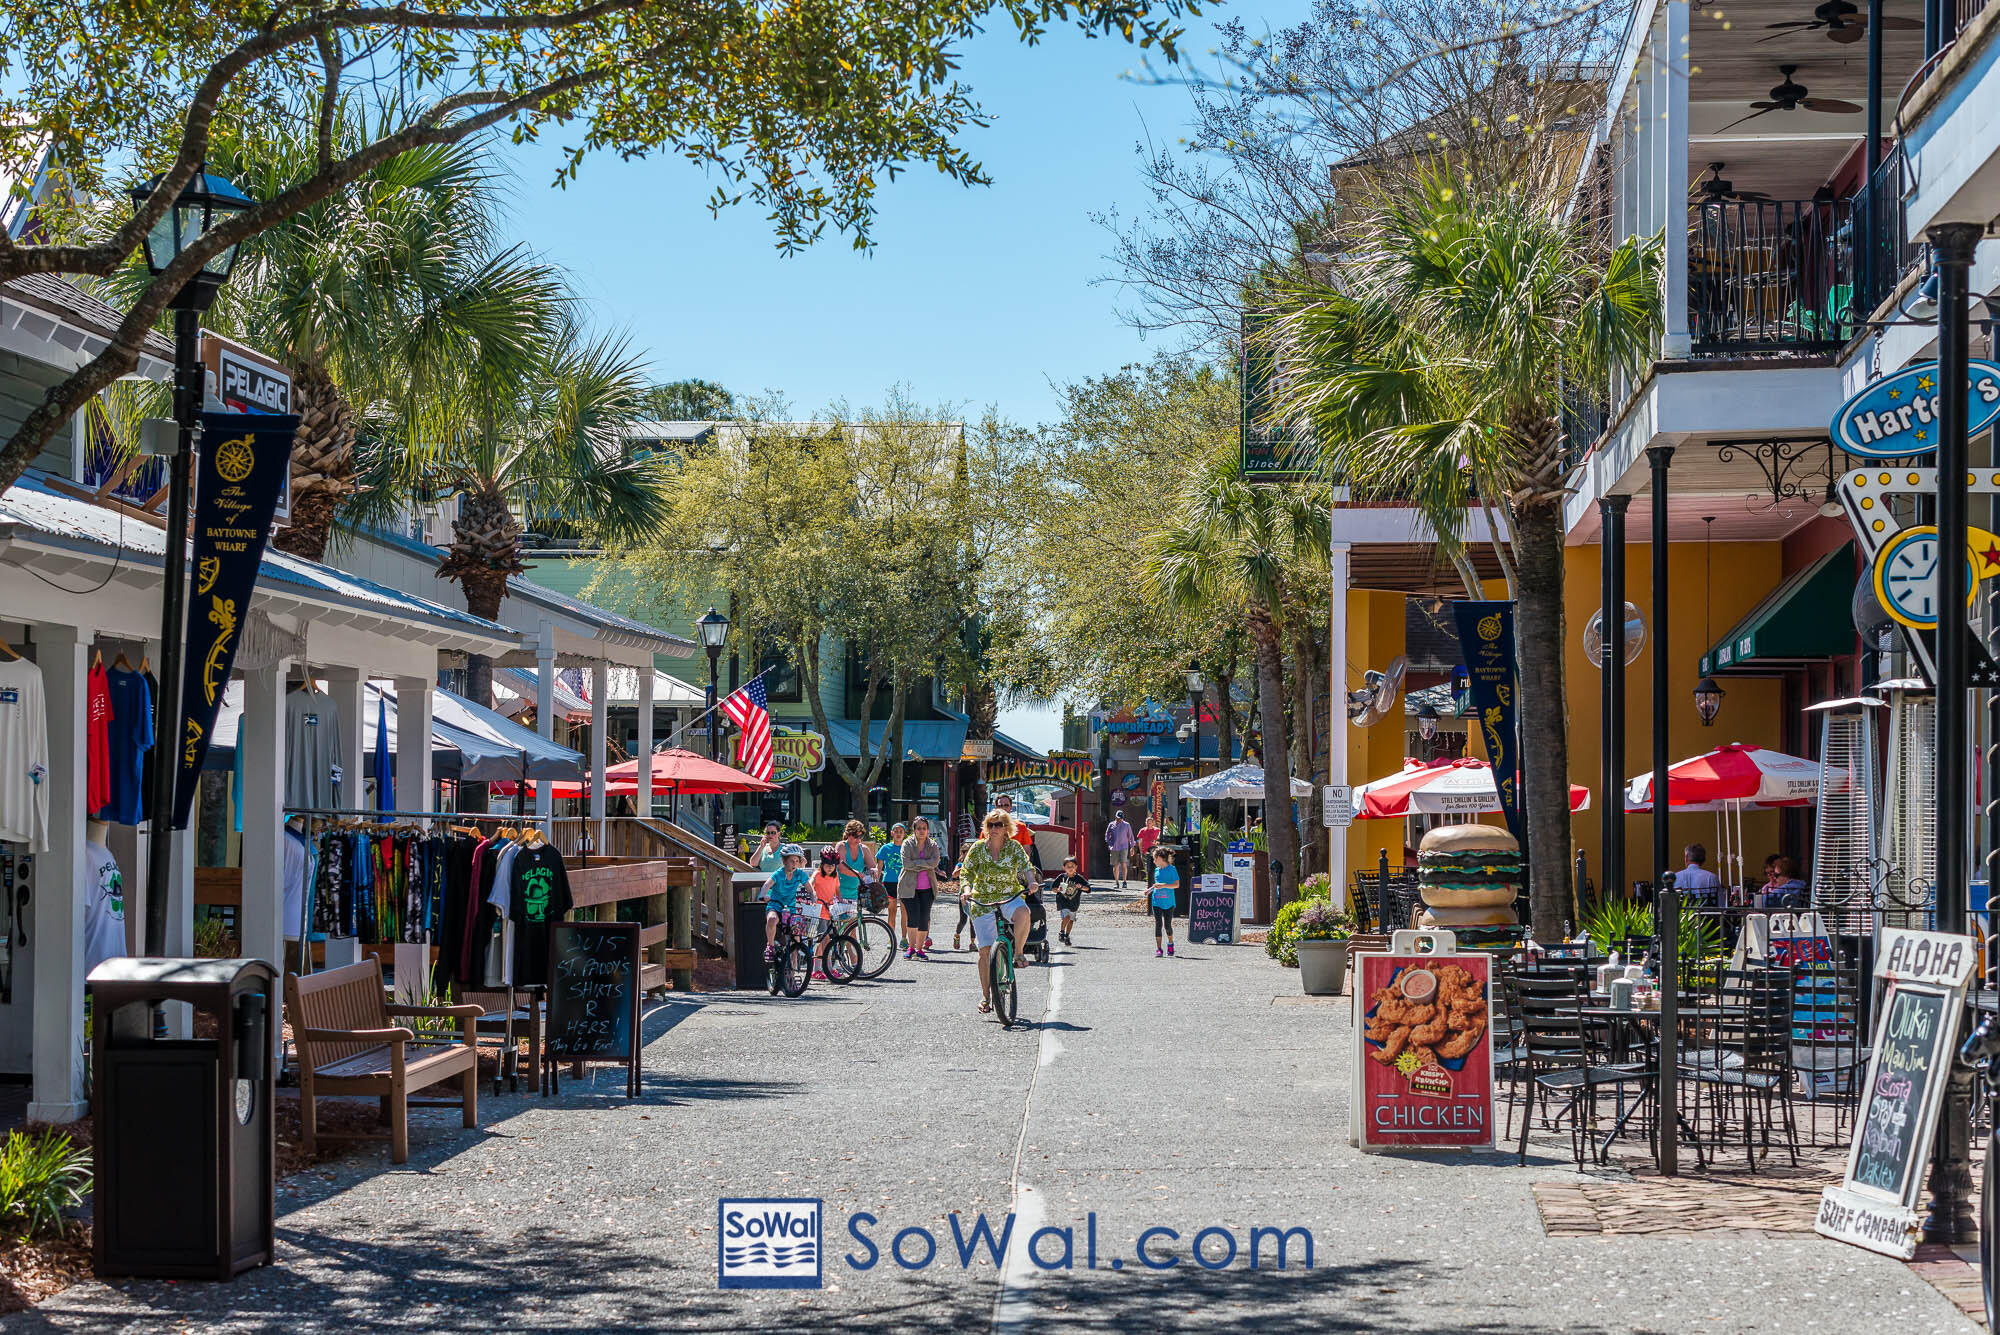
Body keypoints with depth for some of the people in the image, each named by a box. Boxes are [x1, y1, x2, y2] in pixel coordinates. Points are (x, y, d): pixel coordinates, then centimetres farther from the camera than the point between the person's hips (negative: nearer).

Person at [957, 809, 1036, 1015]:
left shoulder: (1013, 847, 0)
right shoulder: (978, 849, 1)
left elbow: (1025, 865, -13)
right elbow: (966, 871, -1)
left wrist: (1031, 881, -33)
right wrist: (966, 888, -21)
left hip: (1010, 897, -1)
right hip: (982, 902, 1)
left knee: (1022, 913, -38)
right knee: (984, 950, -2)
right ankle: (985, 996, 10)